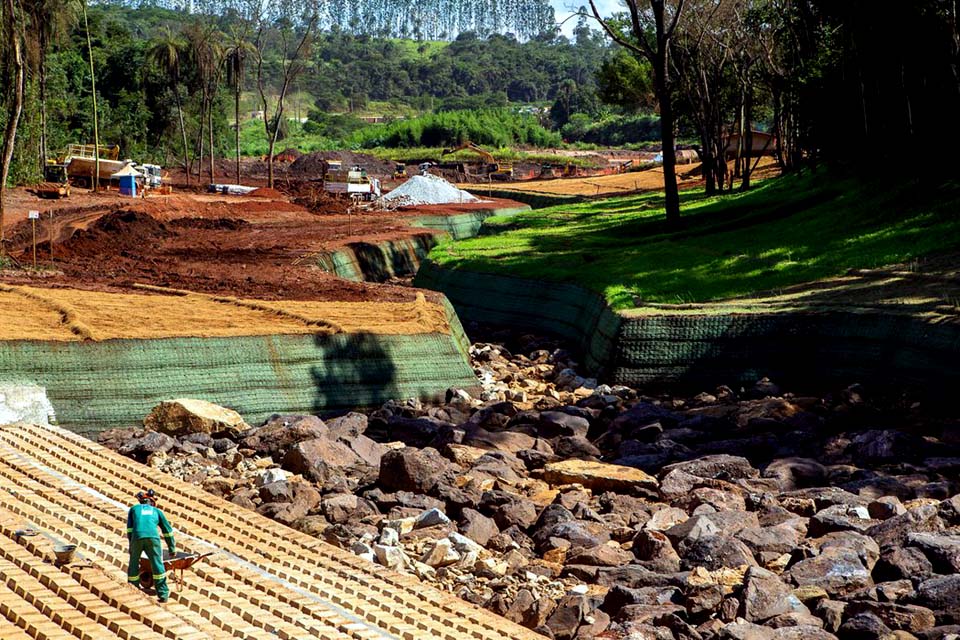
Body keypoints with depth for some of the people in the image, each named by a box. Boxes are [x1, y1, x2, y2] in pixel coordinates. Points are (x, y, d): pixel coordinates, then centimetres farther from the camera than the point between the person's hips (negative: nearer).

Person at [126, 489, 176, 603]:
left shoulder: (134, 508, 31)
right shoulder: (156, 511, 31)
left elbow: (129, 528, 21)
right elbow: (168, 530, 33)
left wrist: (131, 546, 23)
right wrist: (172, 549, 41)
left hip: (137, 538, 0)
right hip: (153, 538, 0)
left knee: (133, 565, 16)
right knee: (157, 566, 5)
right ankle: (163, 594, 2)